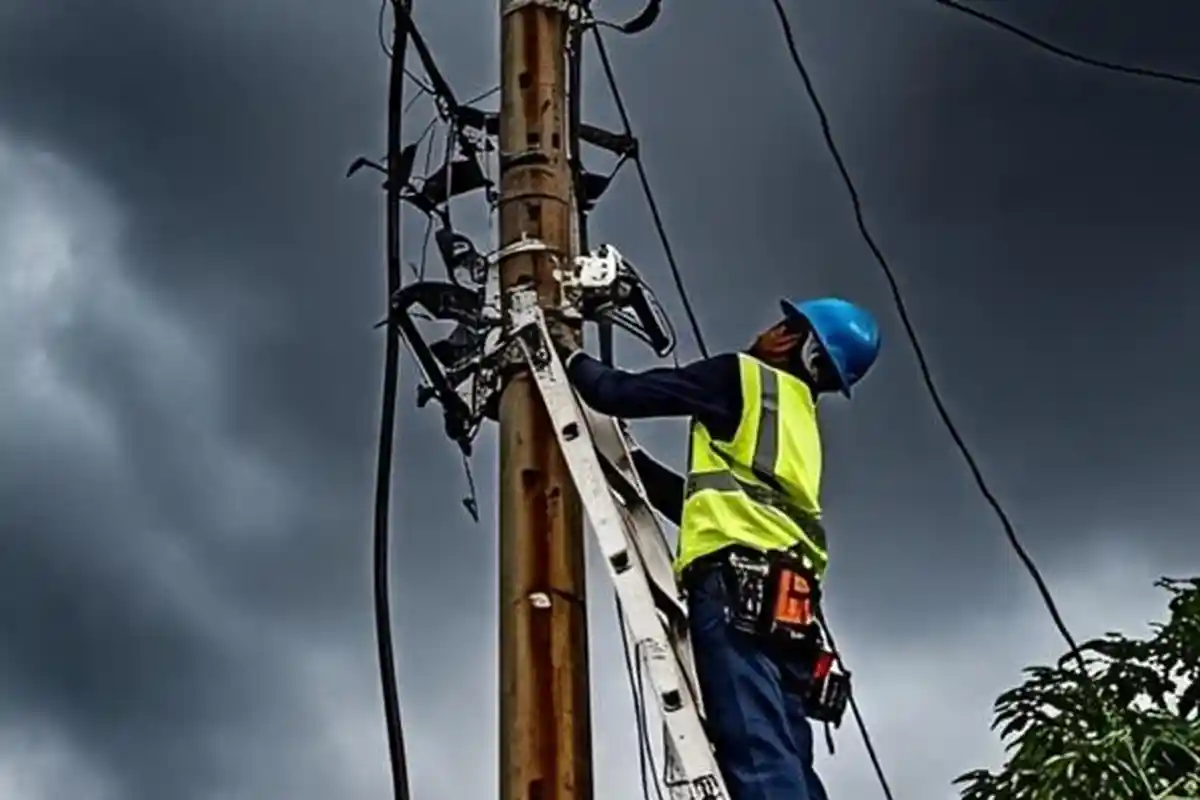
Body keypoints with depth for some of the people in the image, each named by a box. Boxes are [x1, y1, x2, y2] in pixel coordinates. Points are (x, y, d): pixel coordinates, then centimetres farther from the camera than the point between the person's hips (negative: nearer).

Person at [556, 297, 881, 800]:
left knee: (760, 759, -21)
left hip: (736, 582, -8)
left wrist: (571, 356, 28)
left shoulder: (743, 376, 9)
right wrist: (627, 456, 43)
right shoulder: (798, 417, 33)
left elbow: (622, 394, 8)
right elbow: (700, 499, 37)